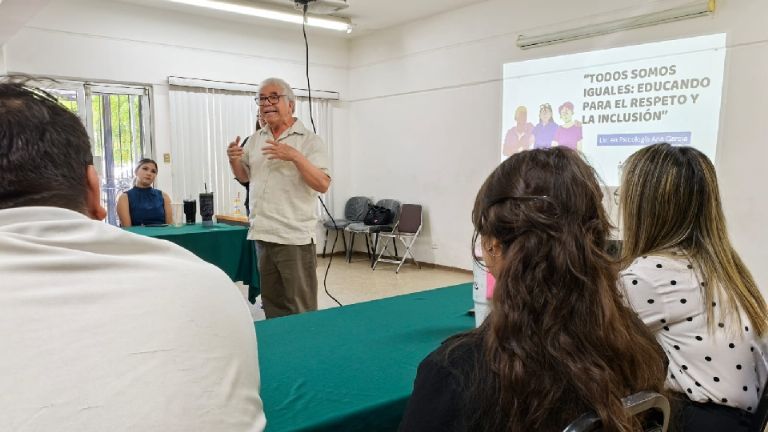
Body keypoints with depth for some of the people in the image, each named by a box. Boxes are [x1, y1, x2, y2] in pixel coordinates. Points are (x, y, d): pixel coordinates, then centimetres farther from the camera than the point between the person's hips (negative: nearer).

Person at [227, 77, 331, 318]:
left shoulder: (308, 140, -5)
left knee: (301, 310, -1)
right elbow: (244, 176, 24)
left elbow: (323, 184, -14)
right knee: (272, 305, 16)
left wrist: (295, 156, -25)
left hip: (295, 237, -6)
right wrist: (234, 160, 3)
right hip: (262, 235, 6)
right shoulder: (256, 139, 13)